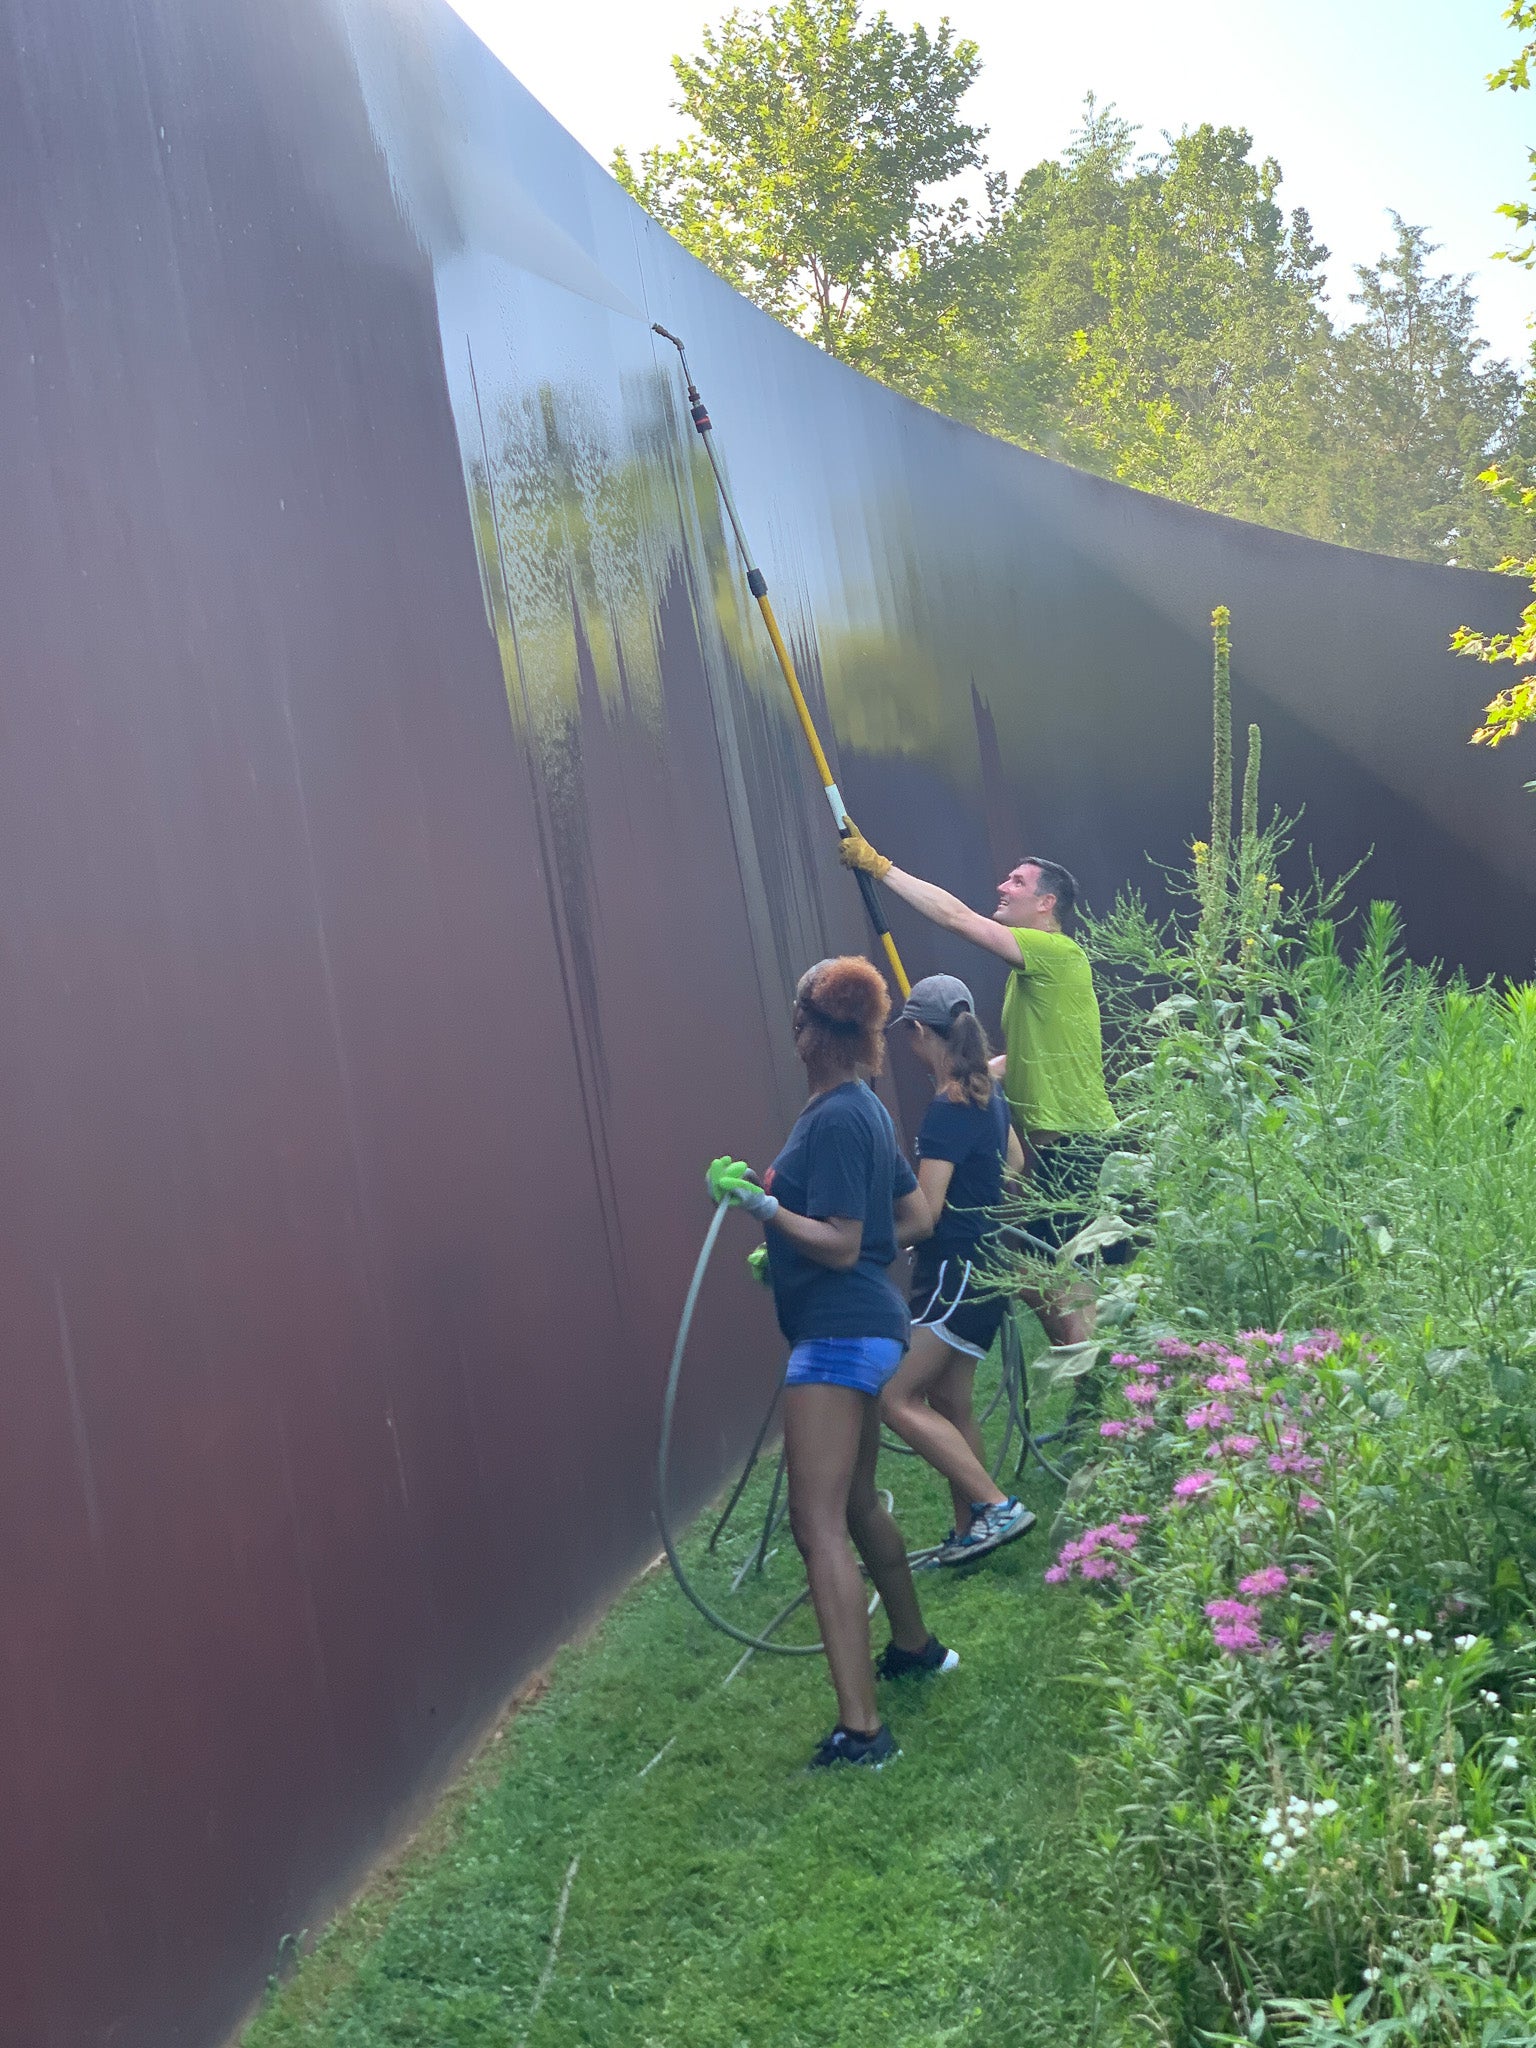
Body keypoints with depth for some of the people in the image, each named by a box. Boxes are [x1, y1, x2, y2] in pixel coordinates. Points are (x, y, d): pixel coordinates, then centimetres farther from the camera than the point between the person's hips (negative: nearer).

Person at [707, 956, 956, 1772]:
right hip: (862, 1325, 11)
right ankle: (914, 1645, 42)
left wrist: (763, 1205, -24)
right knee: (856, 1502, 25)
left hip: (840, 1332, -11)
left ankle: (860, 1728, -15)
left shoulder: (835, 1120, -18)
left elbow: (840, 1245, -20)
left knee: (819, 1523, -12)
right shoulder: (864, 1108, 11)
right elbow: (916, 1217, 18)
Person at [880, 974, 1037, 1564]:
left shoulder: (948, 1108, -20)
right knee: (949, 1403, 14)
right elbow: (1014, 1165, 24)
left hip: (956, 1271, -10)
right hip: (981, 1267, 10)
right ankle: (970, 1531, 20)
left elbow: (924, 1212, -22)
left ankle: (997, 1507, -11)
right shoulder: (987, 1092, 8)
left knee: (897, 1398, -12)